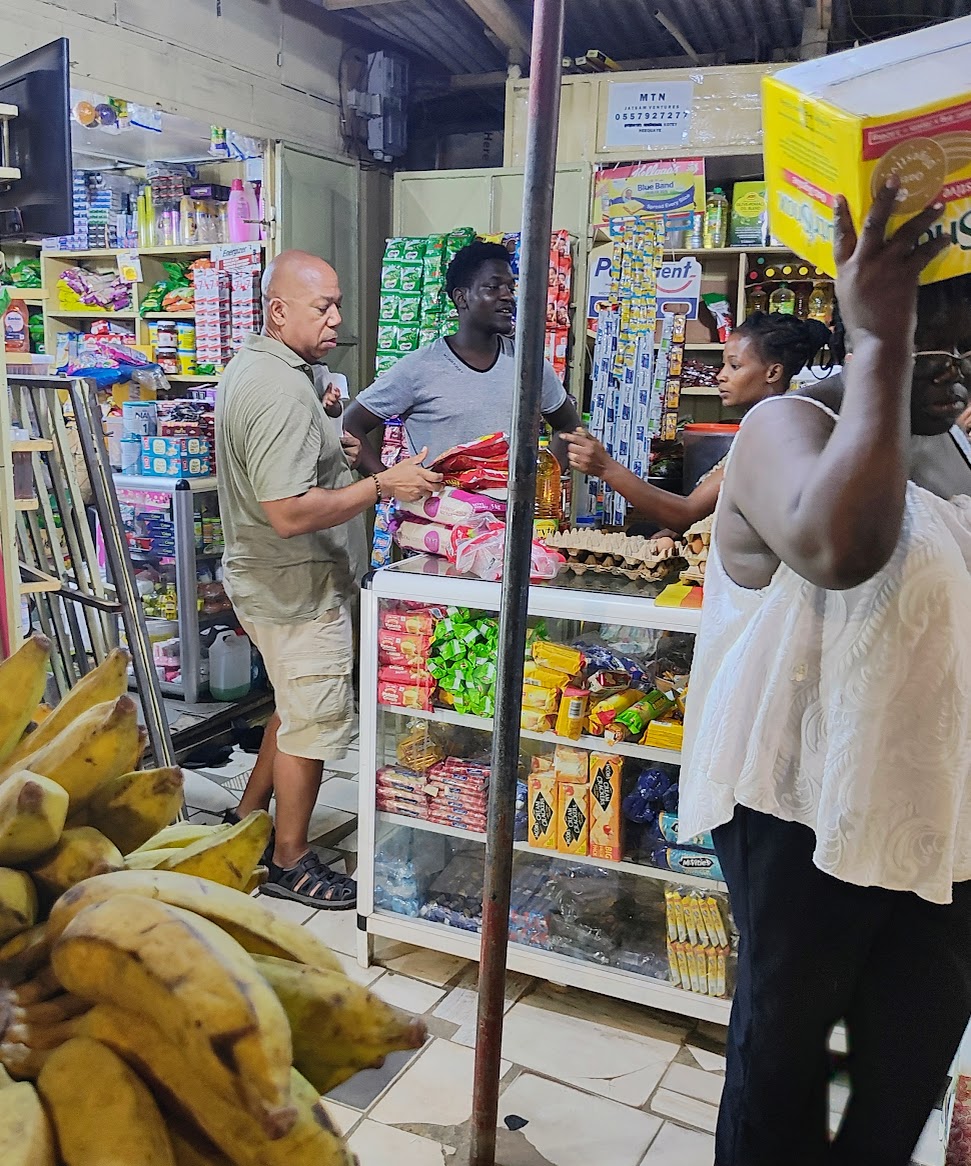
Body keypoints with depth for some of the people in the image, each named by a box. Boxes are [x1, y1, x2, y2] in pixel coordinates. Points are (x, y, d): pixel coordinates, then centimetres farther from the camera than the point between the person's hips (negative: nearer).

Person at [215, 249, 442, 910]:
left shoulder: (252, 366, 10)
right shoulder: (282, 391, -25)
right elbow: (290, 513, -31)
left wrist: (334, 447, 12)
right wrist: (382, 486, -25)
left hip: (266, 577, 11)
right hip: (298, 588, -11)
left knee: (299, 705, 24)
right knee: (314, 722, 4)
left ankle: (248, 818, 38)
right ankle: (290, 862, 21)